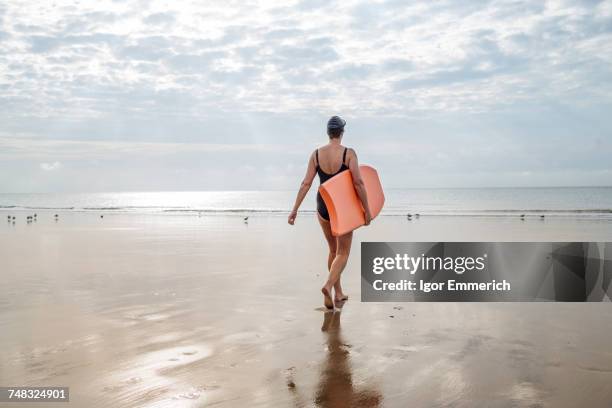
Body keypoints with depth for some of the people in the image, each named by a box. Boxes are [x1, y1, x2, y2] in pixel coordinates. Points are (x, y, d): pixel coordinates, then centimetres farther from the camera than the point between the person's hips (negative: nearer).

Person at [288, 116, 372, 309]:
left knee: (333, 250, 20)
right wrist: (367, 210, -12)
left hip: (323, 206, 4)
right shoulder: (349, 153, -13)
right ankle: (328, 286, -20)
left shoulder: (316, 154, -3)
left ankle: (338, 294, 27)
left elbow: (306, 183, -6)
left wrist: (295, 209, -3)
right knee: (343, 253, 6)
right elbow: (358, 183, -19)